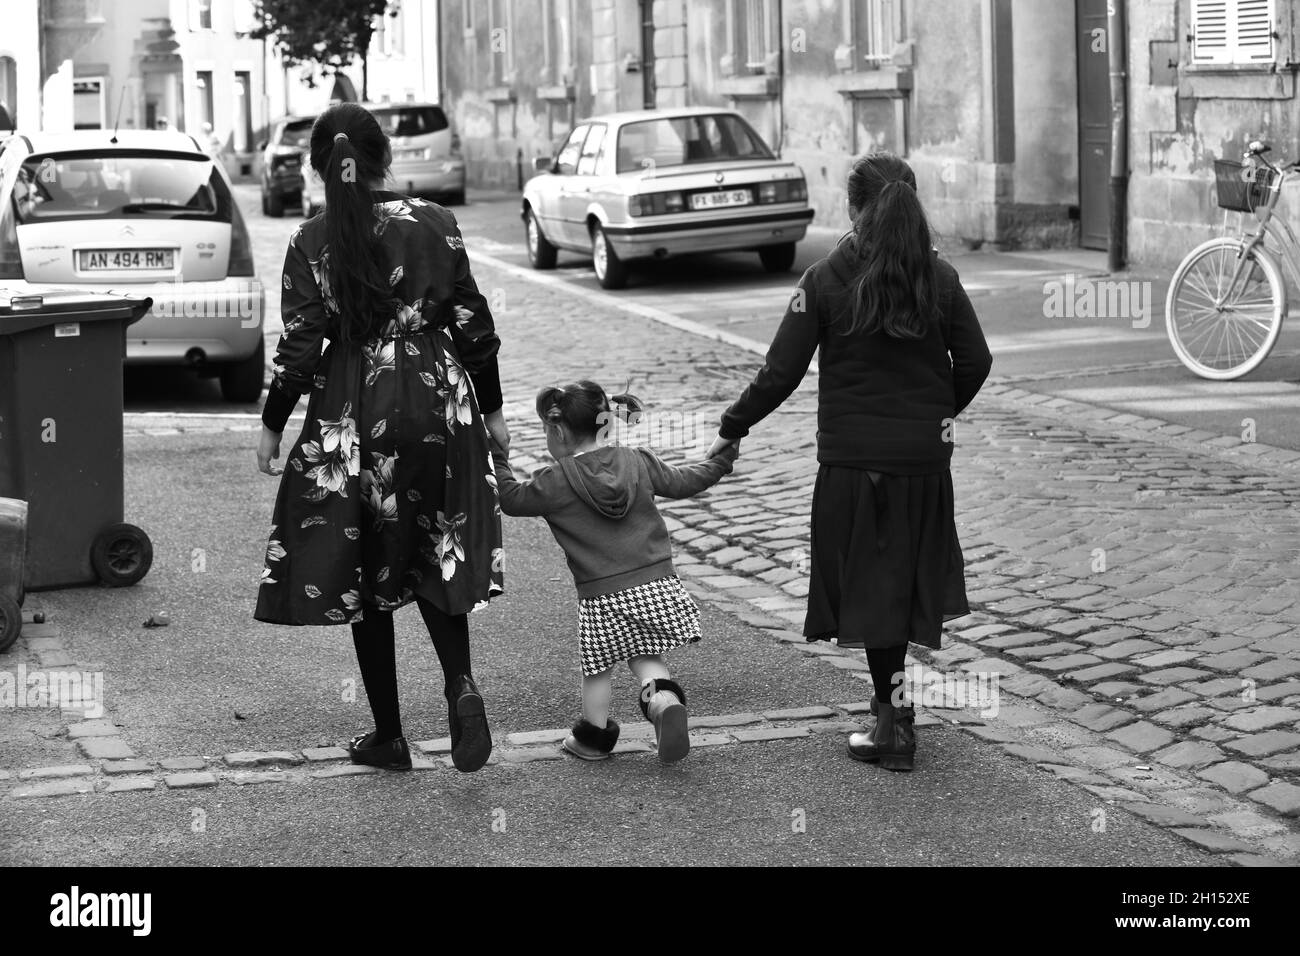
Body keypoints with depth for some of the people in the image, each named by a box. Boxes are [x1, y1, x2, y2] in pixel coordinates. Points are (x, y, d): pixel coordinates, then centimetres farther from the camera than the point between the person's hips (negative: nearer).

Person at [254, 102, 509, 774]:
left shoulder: (312, 243, -7)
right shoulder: (433, 223, -3)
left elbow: (299, 347, -7)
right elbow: (474, 325, 0)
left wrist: (272, 427, 6)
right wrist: (490, 410, 11)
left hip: (353, 415, -2)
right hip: (438, 401, 2)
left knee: (364, 574, 10)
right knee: (435, 559, 18)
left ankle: (388, 736, 14)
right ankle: (461, 686, -6)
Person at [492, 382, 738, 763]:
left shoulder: (557, 482, -8)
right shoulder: (638, 461, 4)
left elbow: (511, 498, 3)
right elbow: (682, 482, 16)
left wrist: (499, 460, 16)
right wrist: (722, 460, 32)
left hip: (602, 596, -4)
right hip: (657, 584, 4)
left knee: (597, 667, 14)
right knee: (645, 657, 18)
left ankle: (594, 736, 29)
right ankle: (664, 700, -9)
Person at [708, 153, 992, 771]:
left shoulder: (825, 281, -10)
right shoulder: (940, 279, -1)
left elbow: (780, 373, -10)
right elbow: (975, 363, 3)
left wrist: (732, 430, 3)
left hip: (853, 462, -3)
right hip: (925, 460, 3)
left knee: (870, 587, 7)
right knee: (908, 581, 16)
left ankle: (895, 717, 7)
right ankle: (893, 716, 22)